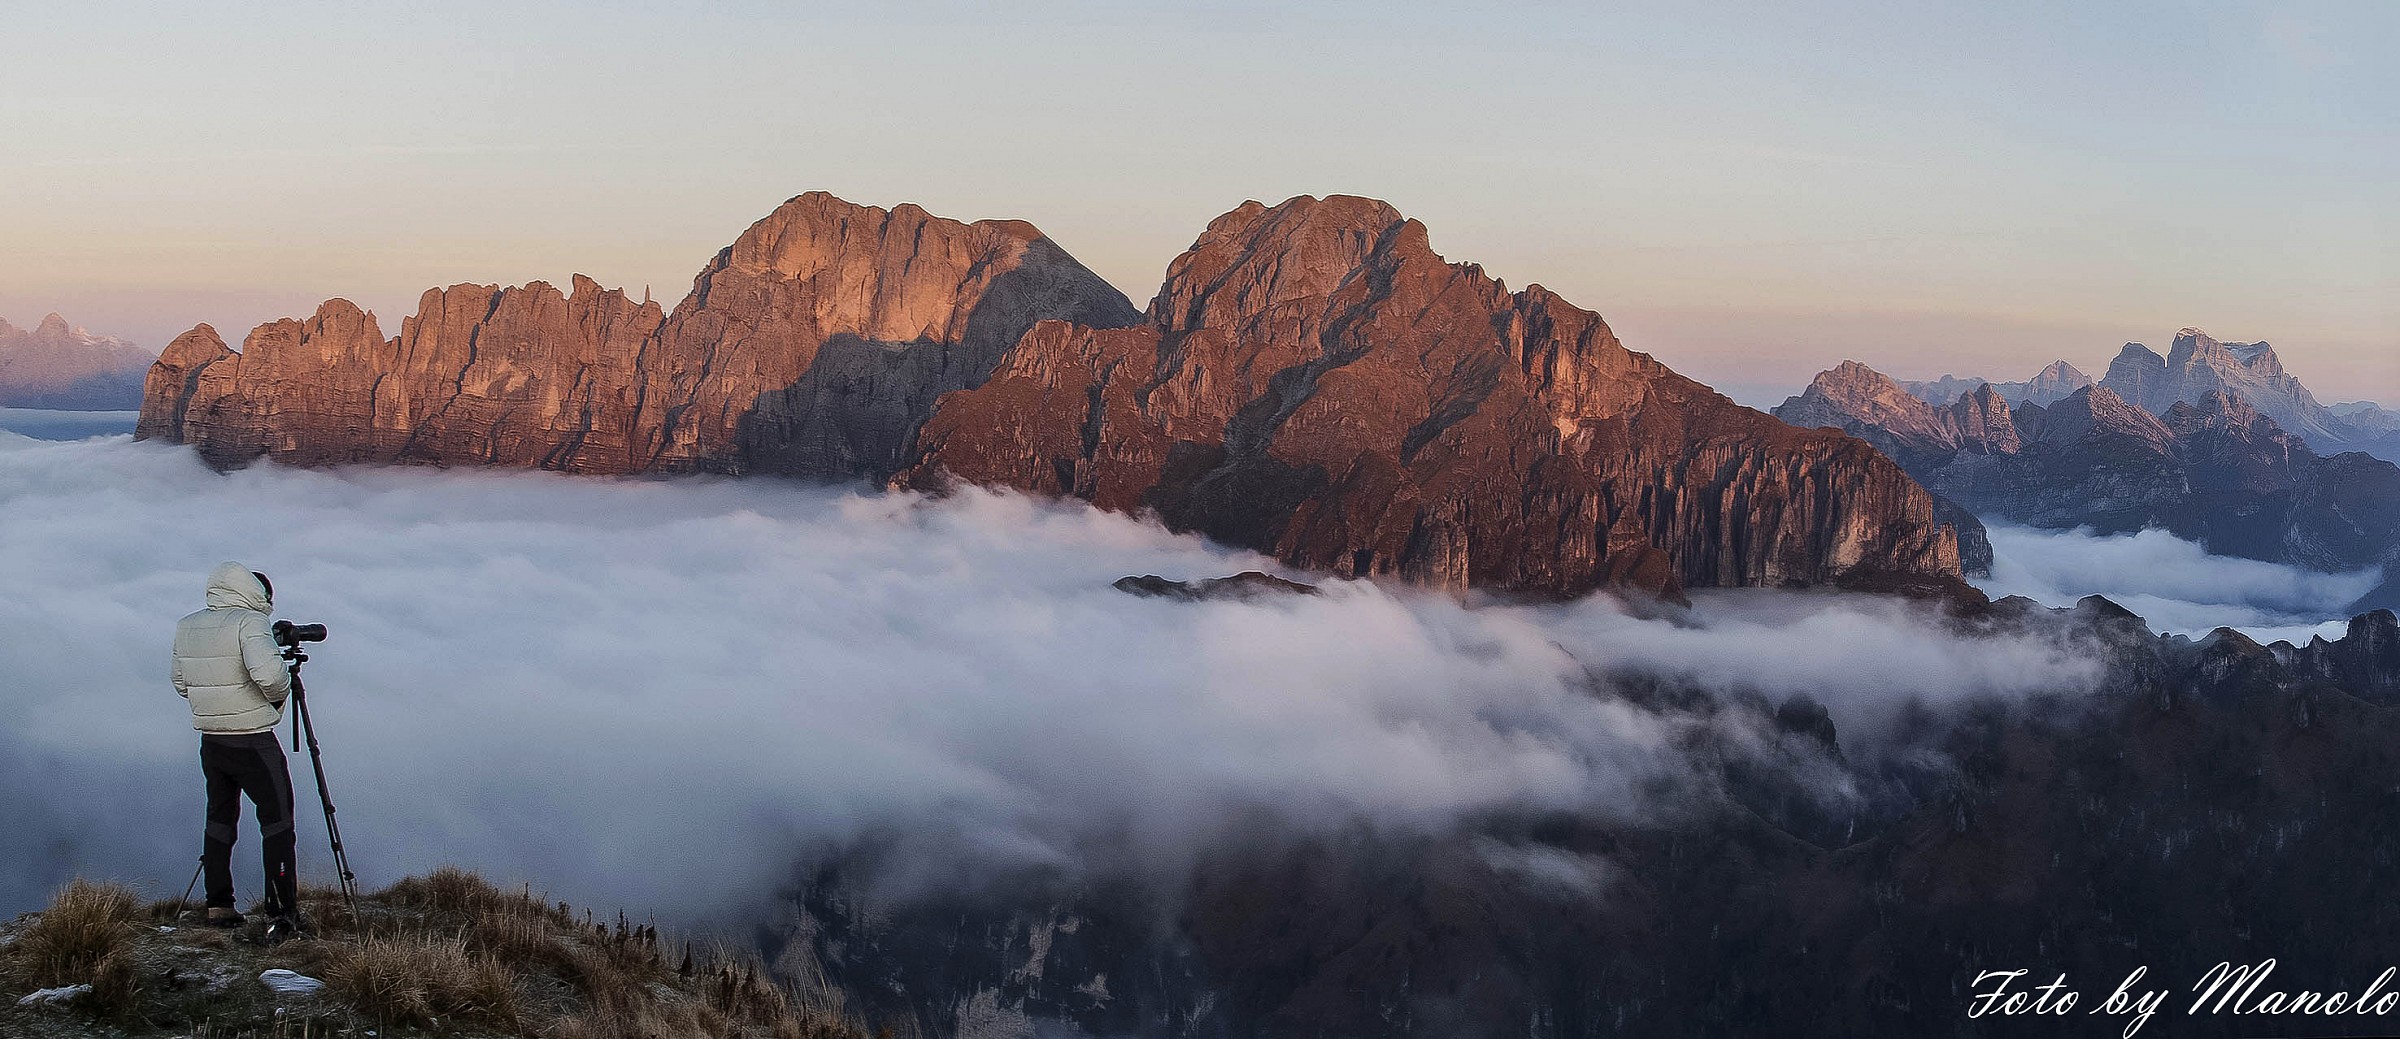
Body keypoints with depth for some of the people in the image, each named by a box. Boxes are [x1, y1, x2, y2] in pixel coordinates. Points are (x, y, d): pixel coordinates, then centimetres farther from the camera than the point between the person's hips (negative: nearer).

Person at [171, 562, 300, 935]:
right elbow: (267, 673, -29)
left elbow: (181, 684, 16)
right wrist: (281, 691, -9)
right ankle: (282, 912, -4)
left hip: (210, 741, 7)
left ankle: (219, 906, 19)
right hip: (253, 742, -7)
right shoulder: (250, 623, -14)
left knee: (220, 817, 17)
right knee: (276, 820, -1)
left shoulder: (186, 627, 8)